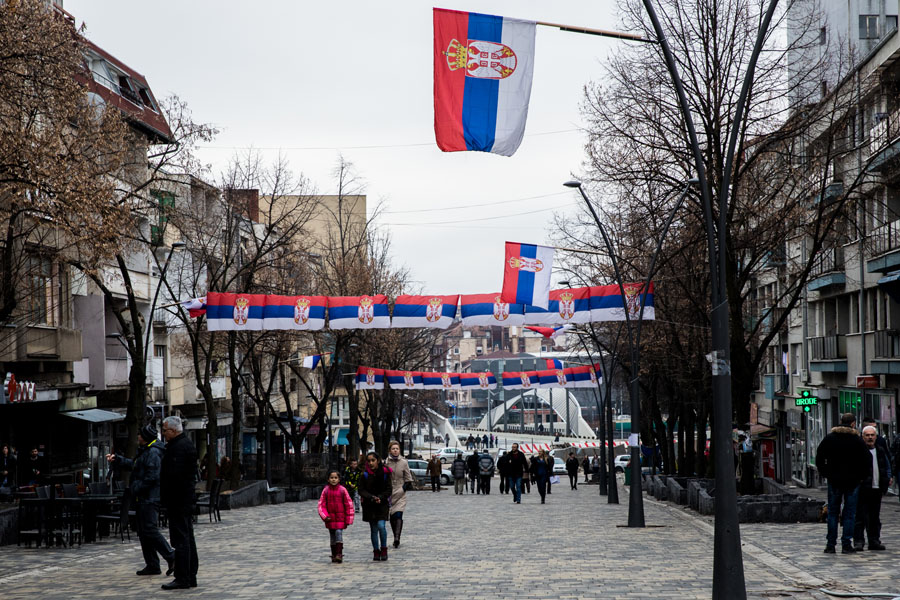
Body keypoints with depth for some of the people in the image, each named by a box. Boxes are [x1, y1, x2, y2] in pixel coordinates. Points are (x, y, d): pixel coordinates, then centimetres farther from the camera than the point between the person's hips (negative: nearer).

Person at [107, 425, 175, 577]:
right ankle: (152, 565, 14)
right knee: (143, 532, 11)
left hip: (149, 499, -11)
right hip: (143, 499, 11)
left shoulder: (153, 453, -16)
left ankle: (171, 557, -12)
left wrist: (136, 488, -18)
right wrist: (116, 459, 35)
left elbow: (152, 477, -24)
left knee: (150, 530, -15)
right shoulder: (144, 452, 19)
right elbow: (133, 465, 34)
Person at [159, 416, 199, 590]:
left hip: (178, 502, -11)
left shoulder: (179, 447, -16)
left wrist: (166, 499, -16)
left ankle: (182, 578, -6)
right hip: (186, 500, 11)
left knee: (181, 539, -8)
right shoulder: (186, 444, 17)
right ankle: (191, 577, 18)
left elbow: (174, 476, -23)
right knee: (187, 538, 13)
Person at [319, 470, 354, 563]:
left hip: (340, 517, -2)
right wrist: (325, 516, -9)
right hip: (330, 517, 2)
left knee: (339, 533, -15)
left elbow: (349, 504, 1)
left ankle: (339, 554, -17)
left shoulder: (342, 490, -2)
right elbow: (321, 505, 4)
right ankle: (333, 555, 15)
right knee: (332, 535, 7)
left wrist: (348, 519, 0)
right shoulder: (326, 490, 2)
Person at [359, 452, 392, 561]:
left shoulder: (385, 473, -4)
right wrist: (372, 497, -19)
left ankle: (384, 549, 1)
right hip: (369, 505, 2)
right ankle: (376, 552, 15)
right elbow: (361, 490, -3)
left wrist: (380, 497, -17)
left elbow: (389, 489, -2)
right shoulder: (365, 474, -2)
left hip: (382, 504, -2)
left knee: (381, 525, -16)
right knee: (373, 529, 5)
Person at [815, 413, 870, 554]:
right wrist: (859, 476, 5)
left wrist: (826, 474, 8)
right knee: (849, 514, 4)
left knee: (832, 513, 8)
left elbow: (819, 459, 2)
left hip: (834, 481, 2)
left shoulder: (829, 438, 2)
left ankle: (830, 544, 5)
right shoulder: (858, 440, -3)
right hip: (852, 482, -1)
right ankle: (846, 544, 1)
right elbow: (867, 461, -5)